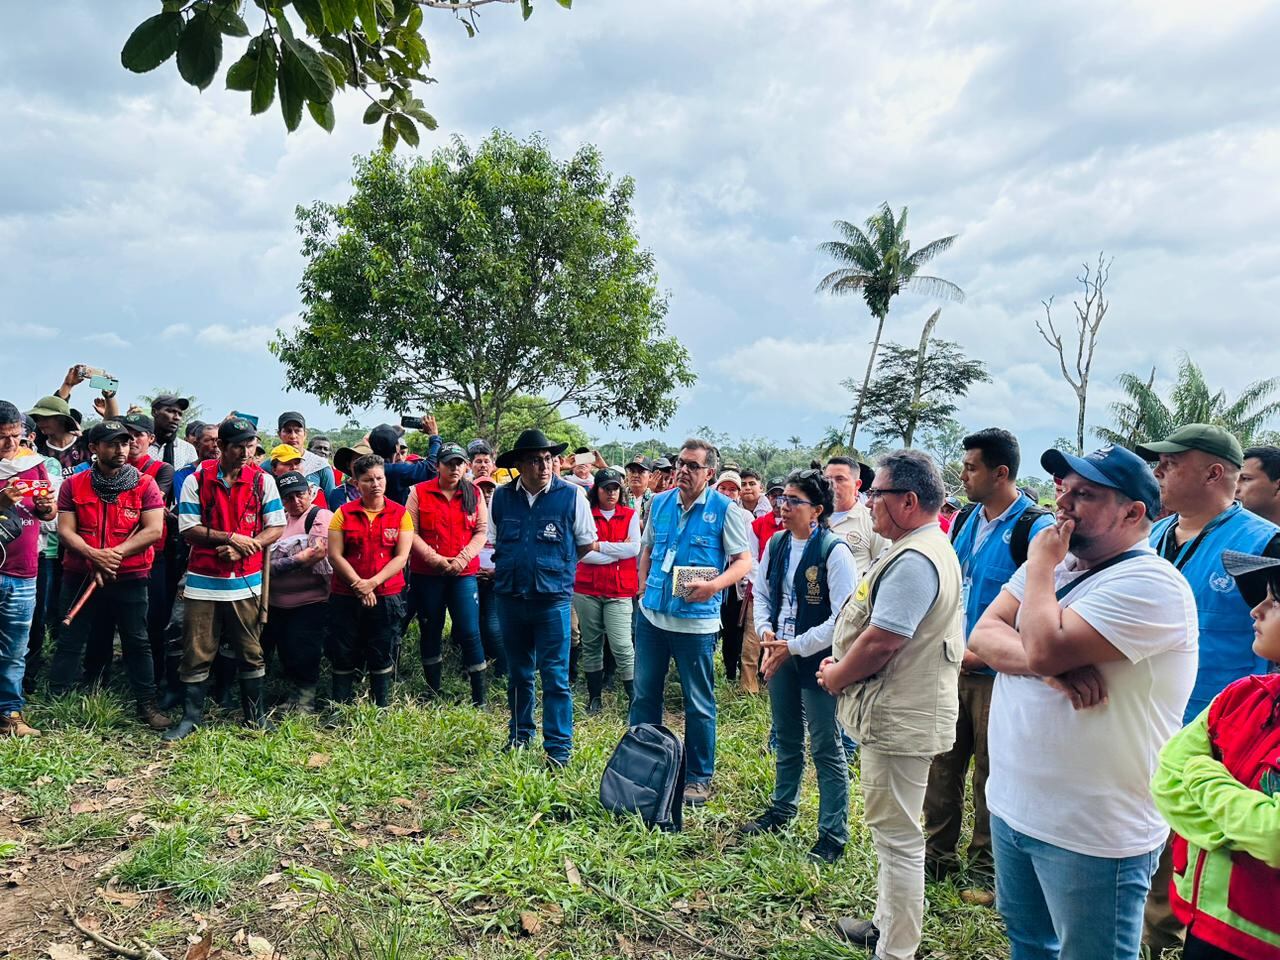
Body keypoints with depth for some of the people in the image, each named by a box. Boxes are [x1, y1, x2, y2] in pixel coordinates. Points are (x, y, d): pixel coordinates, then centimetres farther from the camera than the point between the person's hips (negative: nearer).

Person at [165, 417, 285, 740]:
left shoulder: (263, 480, 0)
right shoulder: (197, 480, -2)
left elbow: (276, 527, 0)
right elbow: (188, 529, -5)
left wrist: (244, 548, -15)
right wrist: (231, 538, -16)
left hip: (247, 581, 1)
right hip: (203, 581, -1)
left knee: (251, 652, 10)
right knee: (197, 653, 5)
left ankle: (255, 714, 22)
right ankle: (191, 716, 20)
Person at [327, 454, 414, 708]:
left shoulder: (400, 514, 1)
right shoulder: (343, 513, 2)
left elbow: (402, 556, -5)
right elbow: (335, 555, -4)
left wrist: (372, 582, -15)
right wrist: (359, 586, -13)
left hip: (386, 597, 0)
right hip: (346, 597, 1)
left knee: (382, 658, 8)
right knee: (344, 657, 6)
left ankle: (381, 710, 20)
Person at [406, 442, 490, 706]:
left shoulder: (474, 494, 5)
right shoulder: (419, 492, 0)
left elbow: (482, 531, 2)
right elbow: (411, 532, -4)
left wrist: (462, 559, -11)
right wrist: (434, 558, -13)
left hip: (464, 573, 0)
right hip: (426, 573, 0)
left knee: (469, 632, -5)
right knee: (430, 631, 12)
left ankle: (480, 699, 3)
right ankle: (433, 691, 27)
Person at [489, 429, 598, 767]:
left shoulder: (571, 495, -6)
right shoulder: (501, 496, 3)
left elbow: (587, 546, 3)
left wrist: (553, 564, 4)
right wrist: (506, 568, 6)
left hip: (553, 598, -4)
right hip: (510, 597, 4)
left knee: (555, 675, -2)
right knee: (518, 673, 18)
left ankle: (558, 747, 9)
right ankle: (520, 735, 35)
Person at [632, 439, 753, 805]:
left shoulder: (725, 509, -7)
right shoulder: (659, 503, 7)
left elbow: (744, 561, -7)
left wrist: (715, 584, -22)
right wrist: (645, 587, 8)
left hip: (696, 620, -4)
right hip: (652, 614, 5)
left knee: (699, 704, 7)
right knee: (644, 695, 13)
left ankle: (699, 778, 22)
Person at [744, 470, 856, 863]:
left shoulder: (834, 550, -18)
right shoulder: (775, 544, 3)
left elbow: (844, 617, -20)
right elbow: (761, 593, 15)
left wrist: (795, 646, -18)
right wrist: (765, 630, -4)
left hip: (818, 658, -6)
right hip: (780, 654, 7)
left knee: (826, 748, 4)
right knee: (786, 739, 22)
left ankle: (833, 835, 17)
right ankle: (782, 809, 41)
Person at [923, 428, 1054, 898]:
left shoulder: (1034, 527, -14)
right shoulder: (965, 520, 8)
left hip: (997, 672, -6)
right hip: (952, 664, 6)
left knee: (990, 772, 7)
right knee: (942, 764, 13)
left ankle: (986, 868, 24)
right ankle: (938, 854, 28)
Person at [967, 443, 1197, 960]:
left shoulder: (1151, 583, -19)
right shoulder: (1053, 562, 6)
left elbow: (1044, 649, -29)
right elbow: (983, 635, -3)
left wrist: (1039, 568, -14)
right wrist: (1048, 667, -22)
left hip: (1092, 834, -7)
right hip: (1012, 803, 7)